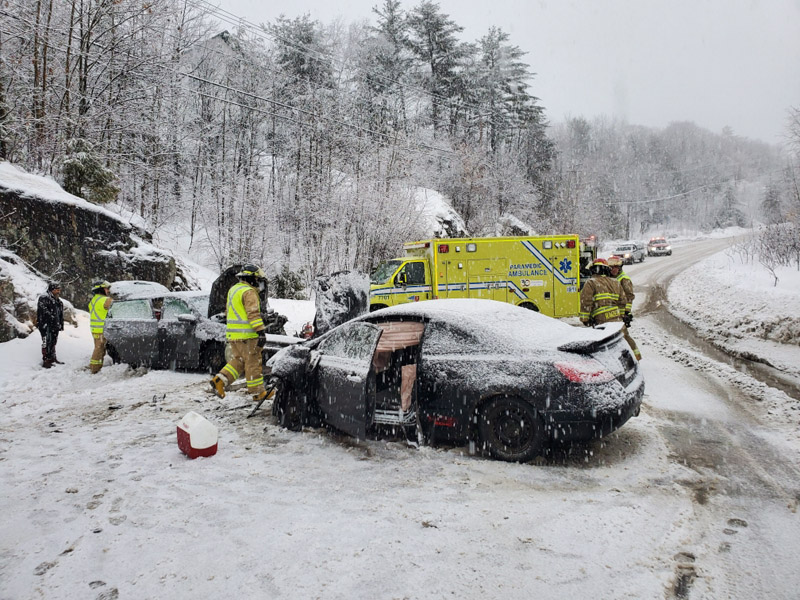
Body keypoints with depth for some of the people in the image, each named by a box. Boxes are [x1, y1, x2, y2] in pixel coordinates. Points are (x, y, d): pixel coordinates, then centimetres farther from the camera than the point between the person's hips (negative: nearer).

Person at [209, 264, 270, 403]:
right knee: (253, 363, 0)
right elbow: (253, 313, -22)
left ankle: (219, 380, 2)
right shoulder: (249, 292, -13)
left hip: (233, 333, 9)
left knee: (238, 360, 17)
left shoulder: (233, 289, 17)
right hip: (247, 334, -9)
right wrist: (261, 332, -24)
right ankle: (258, 393, 7)